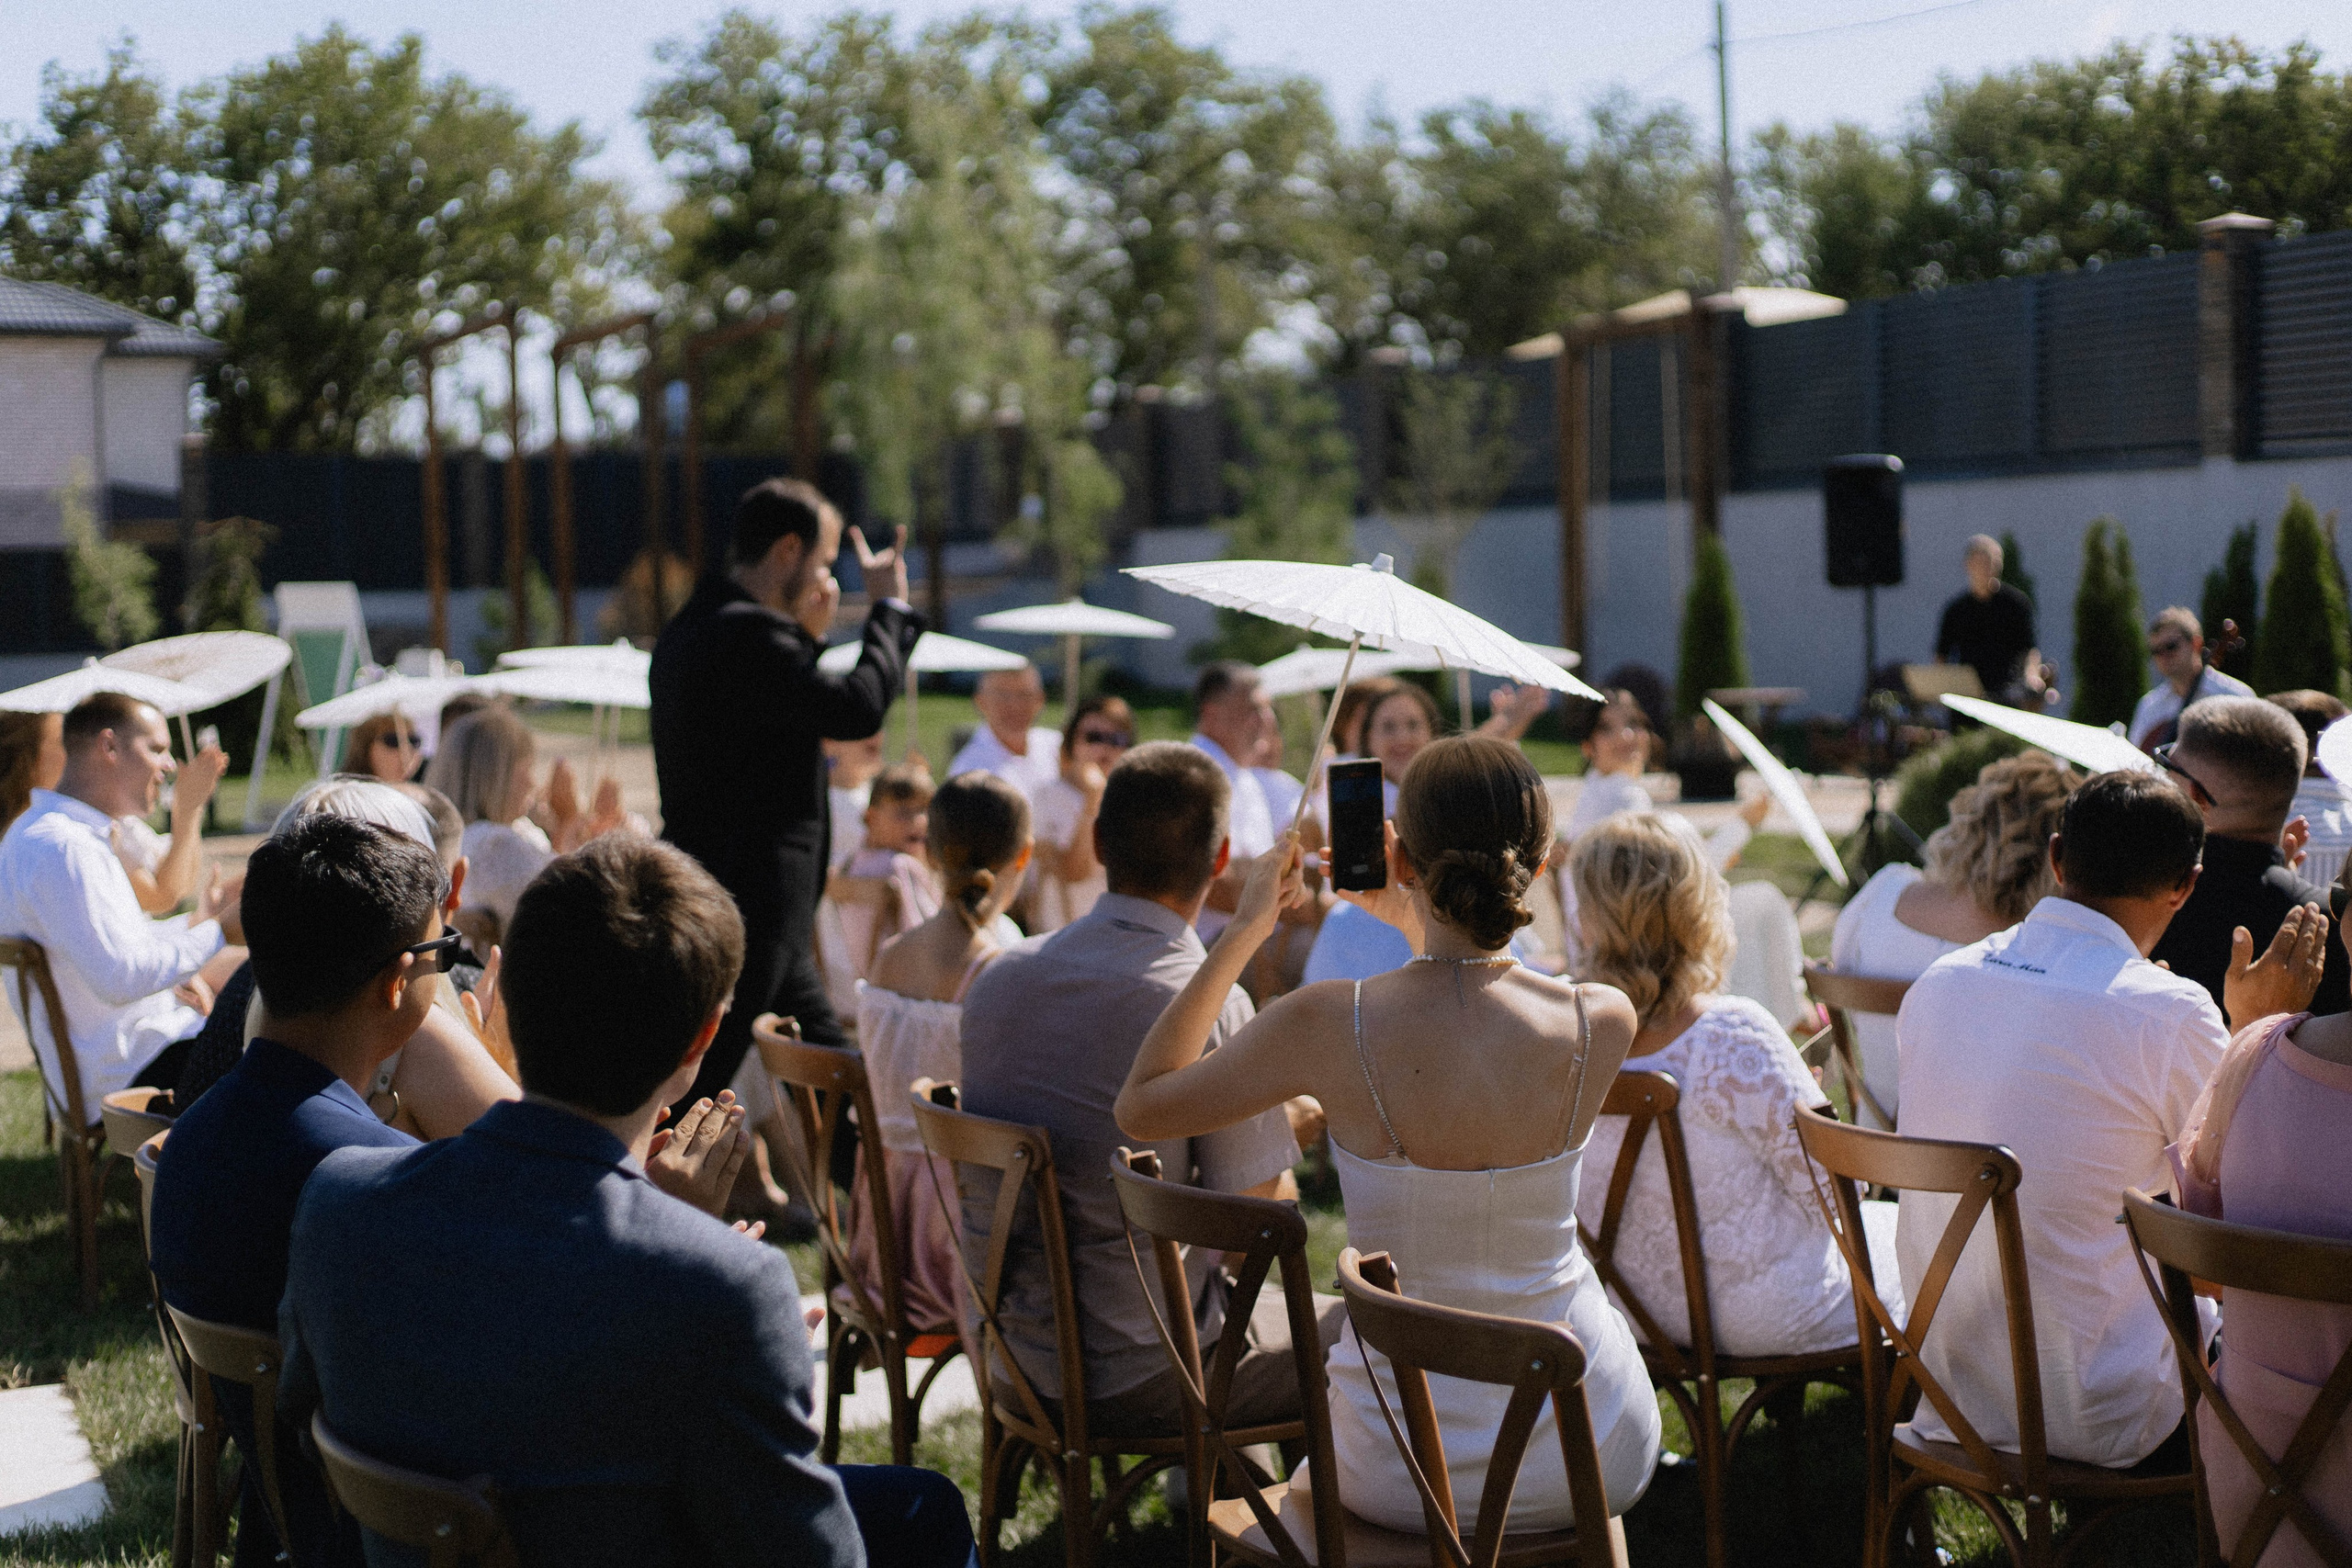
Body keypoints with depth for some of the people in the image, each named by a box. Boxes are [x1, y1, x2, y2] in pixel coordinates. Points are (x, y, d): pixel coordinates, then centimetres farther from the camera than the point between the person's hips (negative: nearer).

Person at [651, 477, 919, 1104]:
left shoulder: (690, 630, 15)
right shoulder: (749, 632, -19)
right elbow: (857, 708, -23)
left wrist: (808, 635, 15)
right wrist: (890, 607, -9)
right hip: (744, 909, -11)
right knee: (695, 1084, -6)